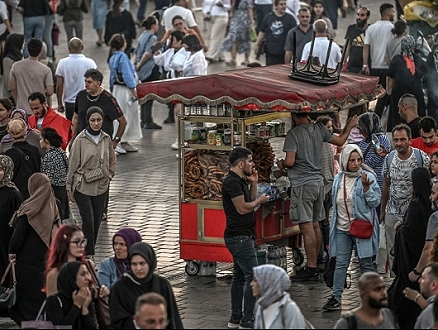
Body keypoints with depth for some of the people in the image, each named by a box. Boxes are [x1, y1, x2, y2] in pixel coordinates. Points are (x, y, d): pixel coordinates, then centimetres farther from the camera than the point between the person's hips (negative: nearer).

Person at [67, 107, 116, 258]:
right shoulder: (81, 139, -9)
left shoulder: (106, 139, 5)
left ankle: (89, 251, 18)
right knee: (88, 221, -10)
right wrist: (69, 187, -2)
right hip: (82, 186, -5)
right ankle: (89, 255, -6)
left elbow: (112, 159, 22)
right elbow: (73, 164, -4)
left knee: (97, 222, 7)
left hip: (101, 187, 5)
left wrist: (109, 174, 8)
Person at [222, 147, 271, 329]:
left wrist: (253, 184, 9)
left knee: (240, 276, 13)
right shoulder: (232, 182, -16)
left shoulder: (240, 181, 15)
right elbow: (242, 208, -19)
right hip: (239, 236, -11)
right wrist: (260, 200, -4)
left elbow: (250, 202, 18)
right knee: (252, 276, -12)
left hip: (241, 236, 11)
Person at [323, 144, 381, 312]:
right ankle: (336, 298, 7)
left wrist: (366, 187, -23)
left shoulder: (368, 177, -7)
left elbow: (375, 202, -10)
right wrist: (334, 225, 20)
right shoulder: (338, 179, 8)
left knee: (366, 263, 4)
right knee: (340, 263, 4)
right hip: (342, 228, 4)